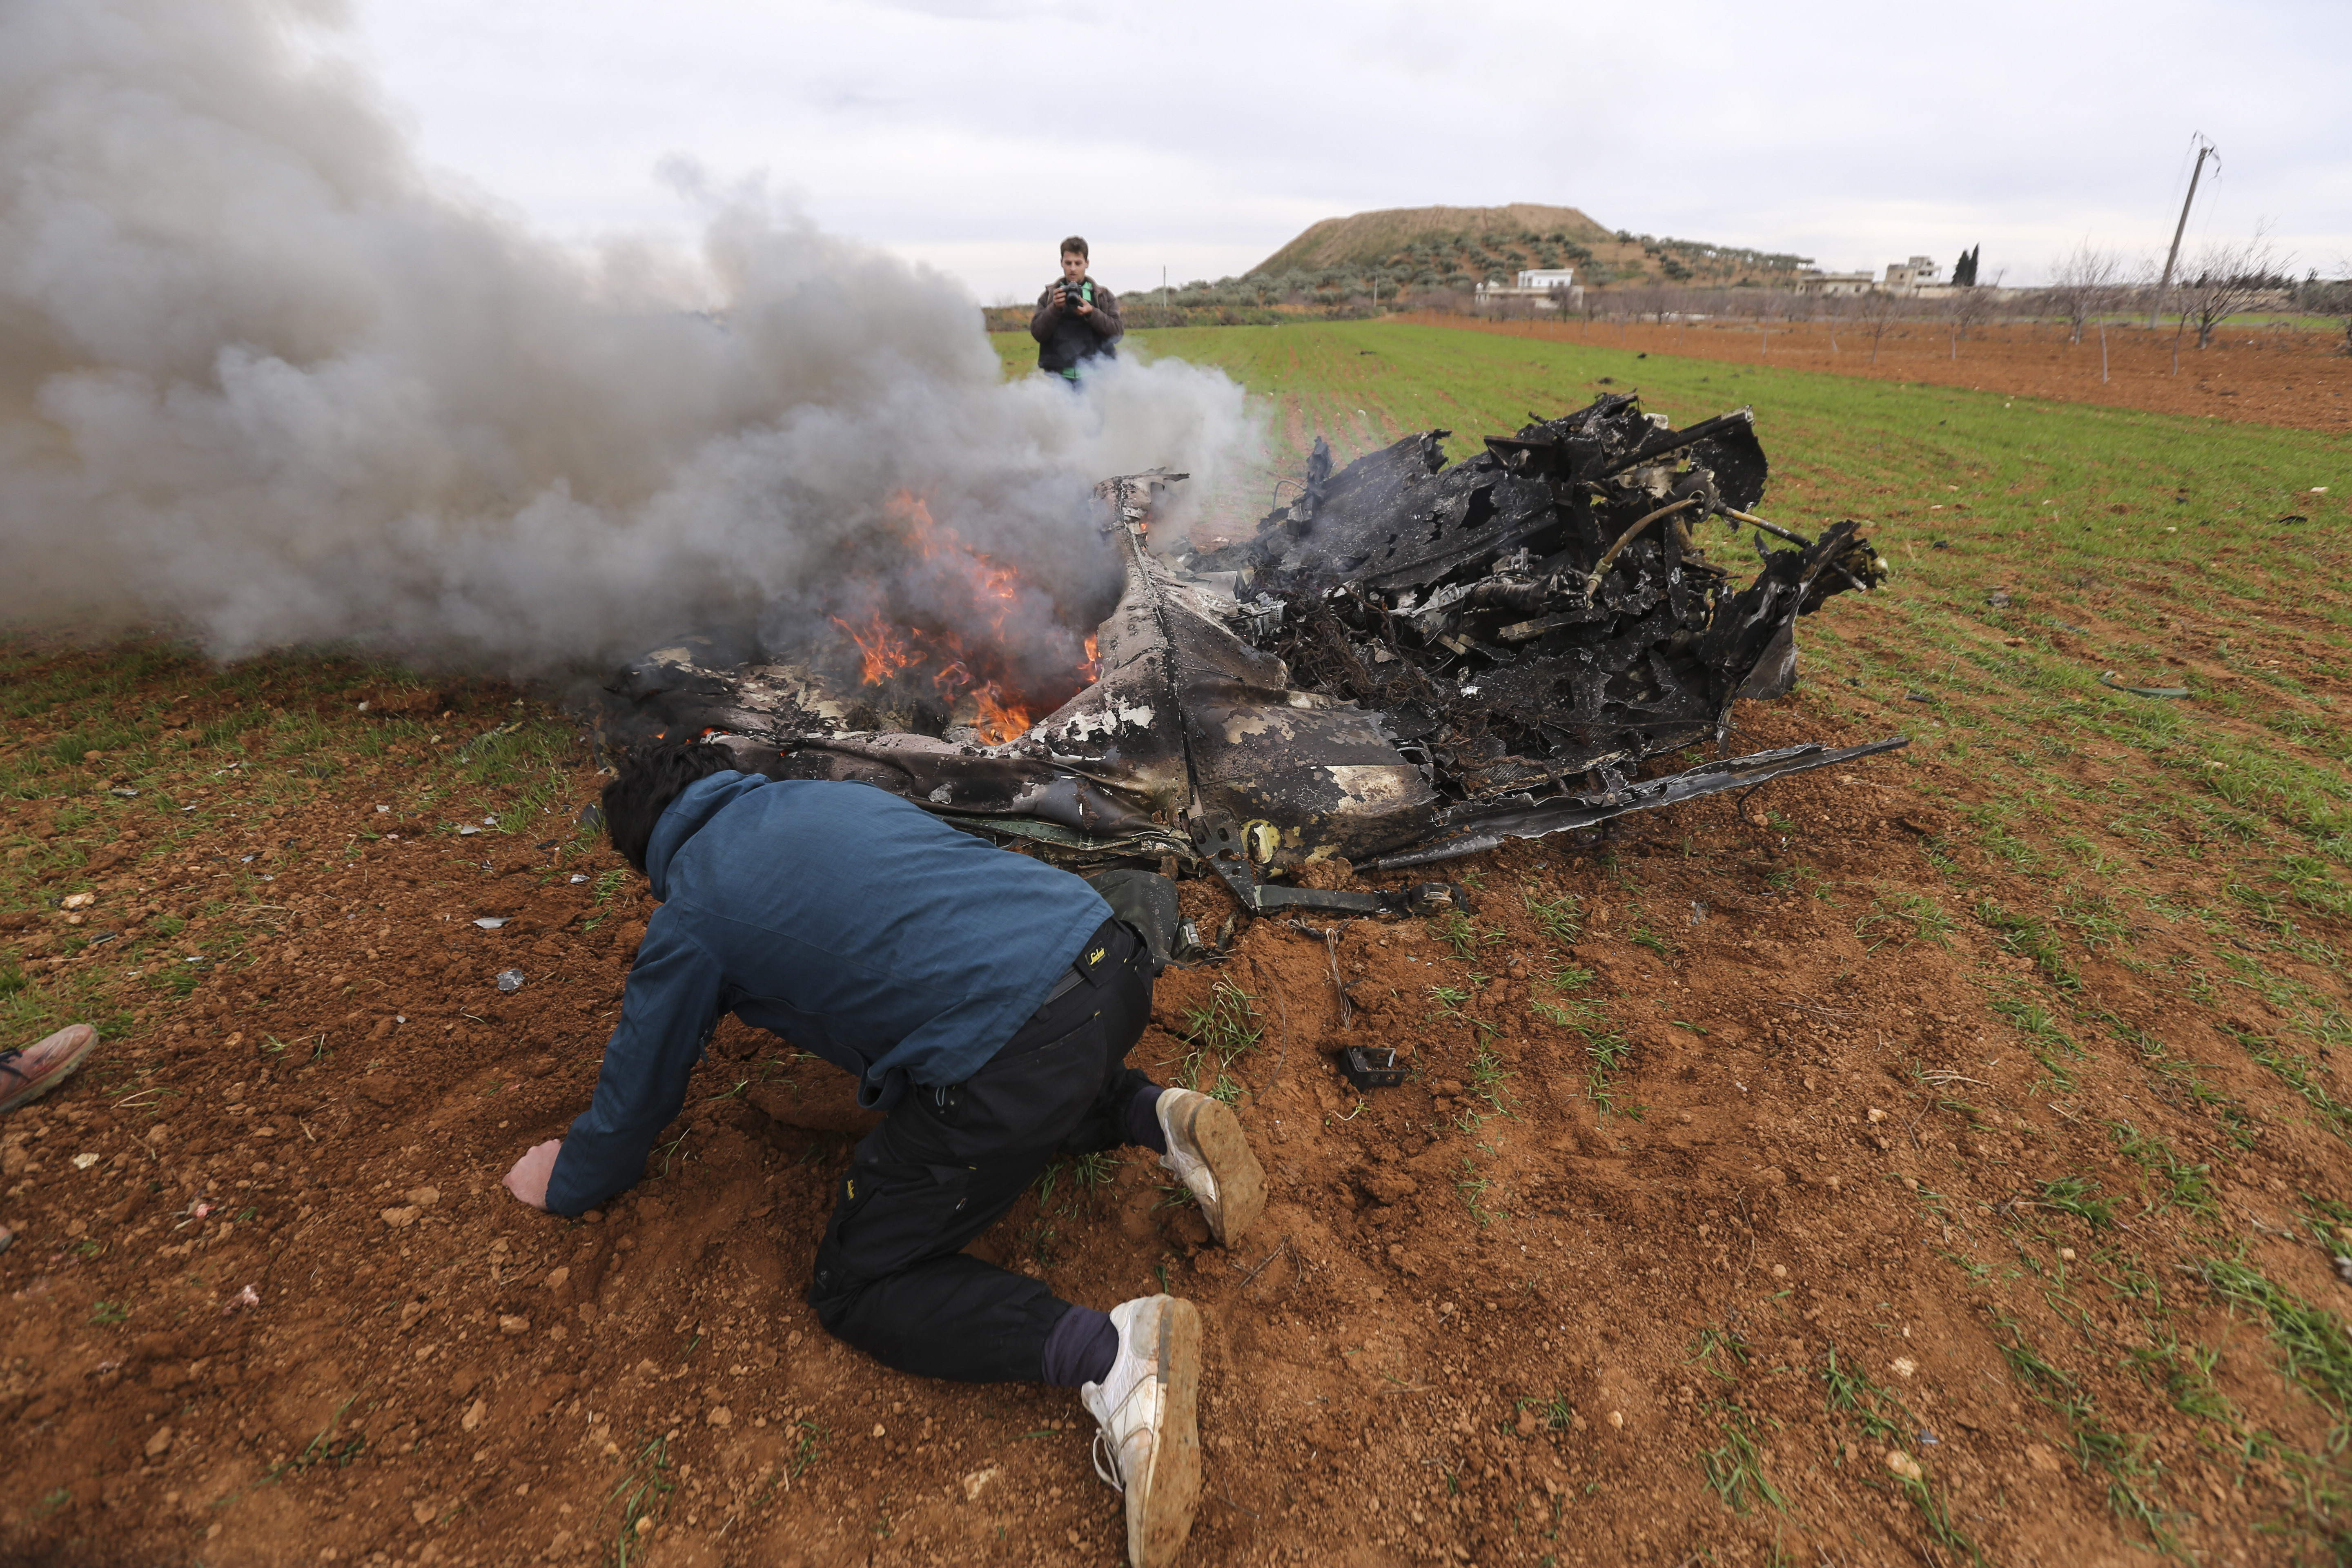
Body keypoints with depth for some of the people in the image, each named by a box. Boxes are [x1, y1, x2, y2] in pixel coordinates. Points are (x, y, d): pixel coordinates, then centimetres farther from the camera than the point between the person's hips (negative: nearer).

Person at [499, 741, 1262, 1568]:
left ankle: (1108, 1351, -7)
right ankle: (1161, 1117, 14)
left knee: (853, 1289, 12)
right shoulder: (834, 793, 24)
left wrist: (570, 1182, 43)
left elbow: (639, 1088, 21)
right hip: (1112, 967, 8)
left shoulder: (691, 918, 8)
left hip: (1007, 1058, -7)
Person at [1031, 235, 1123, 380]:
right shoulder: (1049, 296, 11)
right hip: (1061, 377, 1)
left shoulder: (1105, 296, 9)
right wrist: (1055, 308, -16)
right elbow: (1037, 333, 1)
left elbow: (1117, 334, -1)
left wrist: (1092, 313, -16)